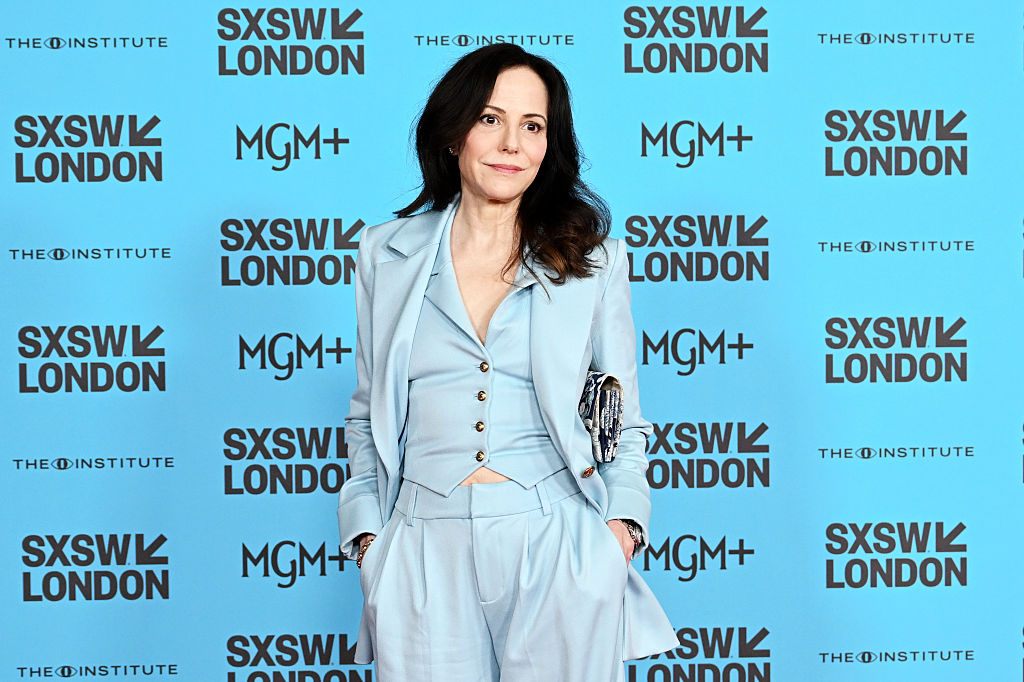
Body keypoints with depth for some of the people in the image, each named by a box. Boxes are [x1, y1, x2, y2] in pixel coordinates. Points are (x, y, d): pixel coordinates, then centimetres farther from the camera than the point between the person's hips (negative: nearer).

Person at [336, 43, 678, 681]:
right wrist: (366, 530, 3)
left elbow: (623, 419, 10)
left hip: (558, 540, -1)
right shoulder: (387, 255, 9)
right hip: (426, 549, 1)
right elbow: (368, 417, 15)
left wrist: (623, 518, -6)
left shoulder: (593, 259, 7)